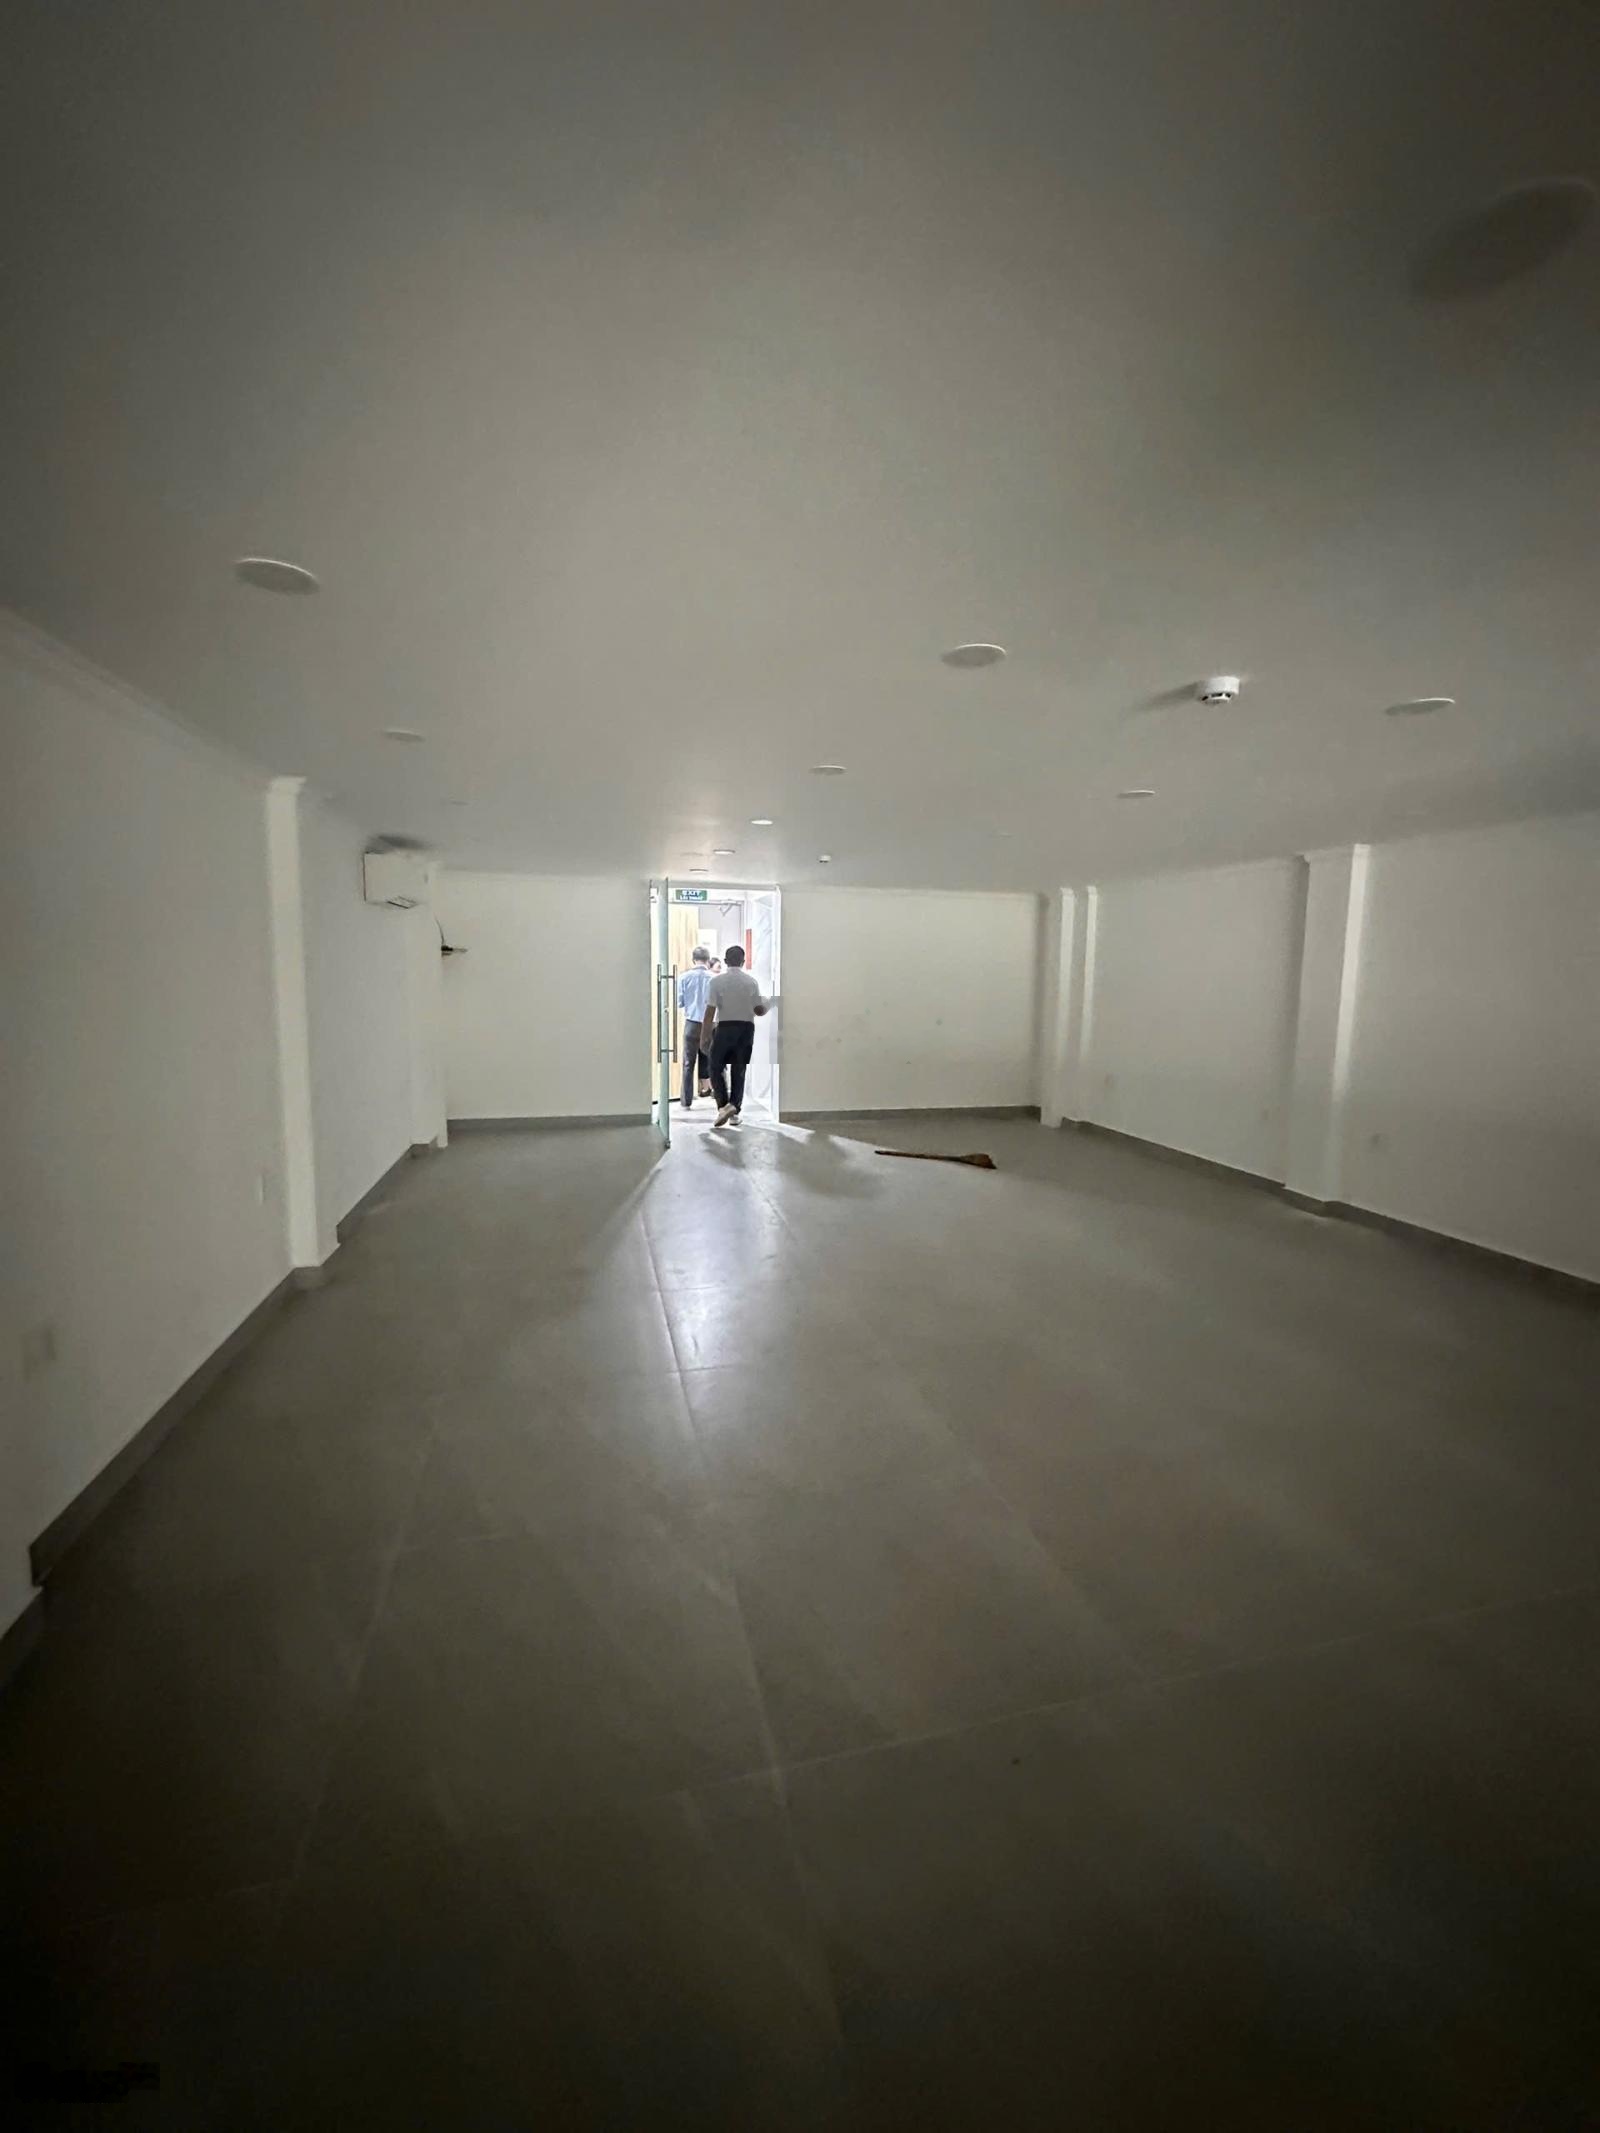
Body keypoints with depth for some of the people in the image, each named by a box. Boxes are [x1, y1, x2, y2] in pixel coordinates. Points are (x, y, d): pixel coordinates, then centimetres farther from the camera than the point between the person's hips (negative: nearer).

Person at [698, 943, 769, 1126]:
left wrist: (703, 1037, -3)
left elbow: (710, 1012, -9)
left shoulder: (716, 981, -7)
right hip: (746, 1028, 3)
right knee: (739, 1071, 11)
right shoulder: (751, 982, 0)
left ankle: (724, 1105, -7)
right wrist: (768, 1004, 24)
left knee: (716, 1068, 10)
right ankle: (735, 1112, 12)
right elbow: (759, 1010, 2)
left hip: (724, 1028, -2)